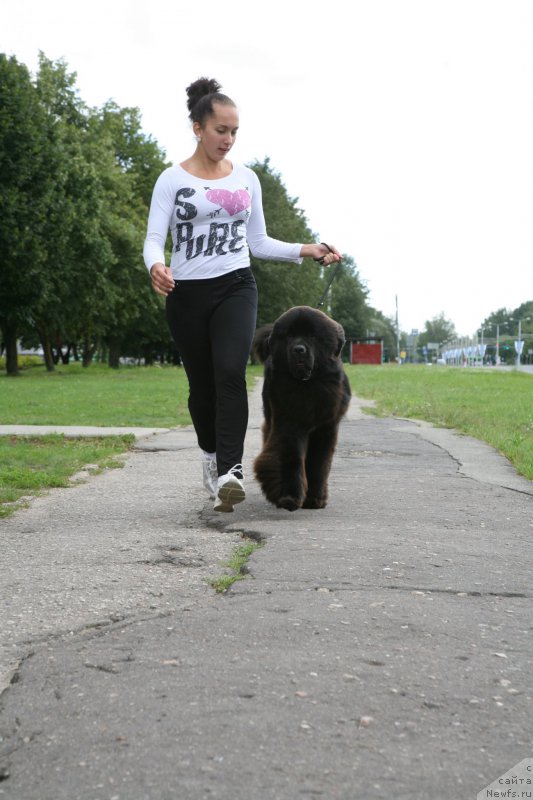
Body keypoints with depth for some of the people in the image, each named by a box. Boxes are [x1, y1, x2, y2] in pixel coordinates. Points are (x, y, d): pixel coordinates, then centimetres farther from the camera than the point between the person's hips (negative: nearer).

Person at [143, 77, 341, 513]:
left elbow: (258, 241, 14)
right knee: (202, 384, 9)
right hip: (187, 293, -1)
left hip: (236, 287, 1)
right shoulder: (173, 179, -1)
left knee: (230, 373, -22)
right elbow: (154, 239, -9)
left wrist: (306, 250, 2)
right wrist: (156, 266, -32)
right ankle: (210, 455, 35)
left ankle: (229, 472, -28)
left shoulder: (246, 178, 8)